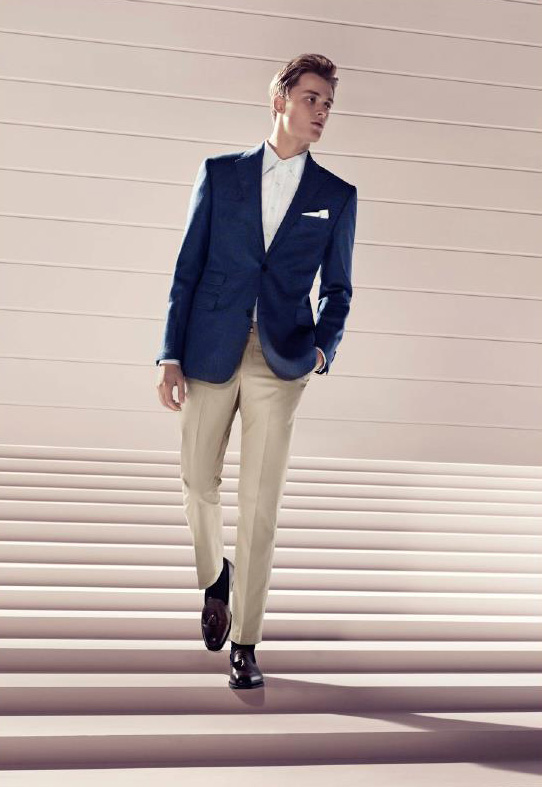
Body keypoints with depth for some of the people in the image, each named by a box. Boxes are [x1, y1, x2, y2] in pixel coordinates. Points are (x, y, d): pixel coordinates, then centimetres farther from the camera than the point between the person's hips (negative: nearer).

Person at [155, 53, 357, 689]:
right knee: (199, 484, 10)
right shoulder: (219, 173, 7)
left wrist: (323, 346, -9)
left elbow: (337, 290, 11)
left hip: (281, 361, -1)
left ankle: (244, 645, 9)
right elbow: (187, 270, 4)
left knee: (260, 503, -2)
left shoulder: (337, 196, 8)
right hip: (210, 351, 1)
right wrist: (170, 355, -2)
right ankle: (214, 578, 41)